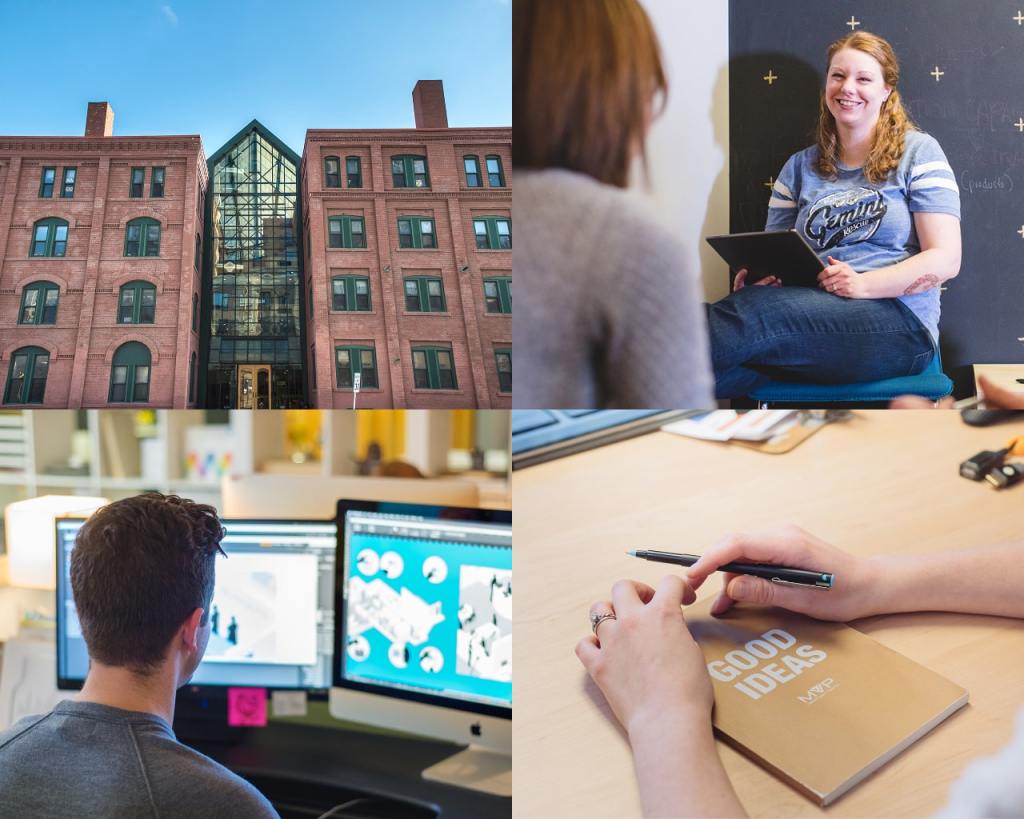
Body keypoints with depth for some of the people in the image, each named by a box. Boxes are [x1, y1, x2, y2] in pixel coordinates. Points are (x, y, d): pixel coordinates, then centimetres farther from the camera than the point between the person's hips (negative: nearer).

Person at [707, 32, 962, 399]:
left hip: (899, 319, -3)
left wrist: (861, 284, -17)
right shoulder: (800, 167, 20)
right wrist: (754, 275, -9)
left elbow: (945, 260, -1)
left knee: (752, 311, -34)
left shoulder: (918, 152, 9)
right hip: (810, 315, 3)